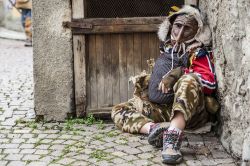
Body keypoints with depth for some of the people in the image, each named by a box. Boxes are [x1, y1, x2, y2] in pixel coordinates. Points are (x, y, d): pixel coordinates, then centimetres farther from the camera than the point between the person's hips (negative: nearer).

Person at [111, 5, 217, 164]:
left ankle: (173, 135, -52)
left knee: (189, 80, -34)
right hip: (162, 108, 6)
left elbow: (210, 83, -13)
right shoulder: (166, 50, 18)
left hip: (190, 111, -6)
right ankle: (152, 128, -33)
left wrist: (180, 72, -19)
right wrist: (146, 81, 18)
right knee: (118, 111, -2)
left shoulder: (199, 52, 1)